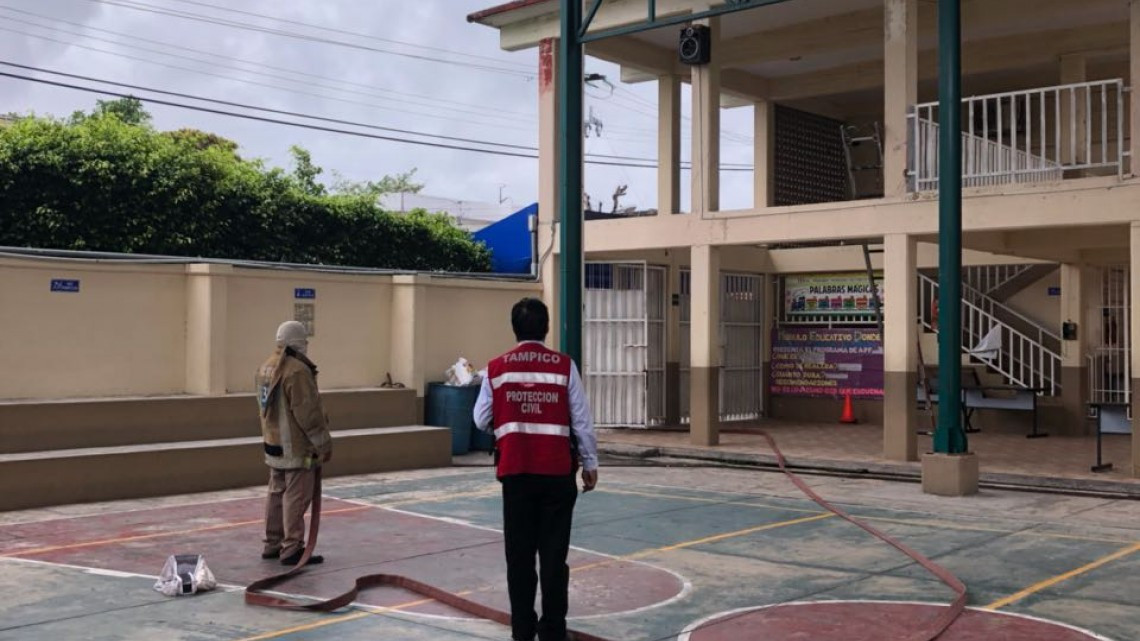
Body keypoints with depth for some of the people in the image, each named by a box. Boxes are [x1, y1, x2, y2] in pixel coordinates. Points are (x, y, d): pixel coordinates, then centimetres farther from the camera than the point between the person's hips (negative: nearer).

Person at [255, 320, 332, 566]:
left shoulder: (266, 368, 10)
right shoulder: (297, 371, -20)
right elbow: (308, 413, -21)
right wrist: (324, 443, -13)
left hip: (274, 444, 10)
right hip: (296, 447, -10)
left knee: (277, 494, 16)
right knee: (296, 497, -4)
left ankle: (272, 544, 24)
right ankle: (292, 549, -3)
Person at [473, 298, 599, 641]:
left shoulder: (496, 368, -1)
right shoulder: (564, 366, -4)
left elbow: (482, 420, 5)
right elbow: (582, 421, -2)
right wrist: (590, 463, 8)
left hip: (515, 471, 1)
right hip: (557, 471, -1)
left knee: (519, 552, 9)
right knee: (554, 552, 6)